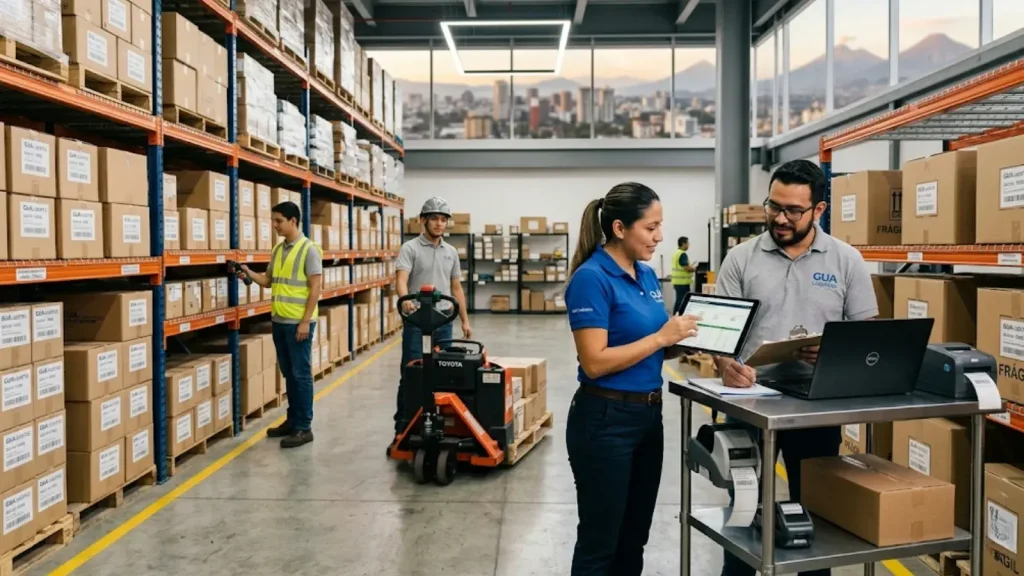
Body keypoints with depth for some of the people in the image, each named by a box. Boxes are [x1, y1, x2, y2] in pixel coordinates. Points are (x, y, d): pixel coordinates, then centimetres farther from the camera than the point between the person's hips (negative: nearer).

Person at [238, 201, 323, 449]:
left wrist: (306, 321, -17)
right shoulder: (278, 249, 12)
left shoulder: (309, 249, -11)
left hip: (299, 322, -8)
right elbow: (269, 281, 17)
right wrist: (249, 273, -2)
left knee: (301, 374, -2)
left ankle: (304, 427, 6)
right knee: (288, 373, 15)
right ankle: (292, 420, 26)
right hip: (279, 321, 8)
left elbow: (315, 288, -14)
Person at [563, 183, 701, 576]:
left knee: (634, 537, 19)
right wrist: (662, 337, -19)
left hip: (649, 415, 9)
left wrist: (685, 340, -2)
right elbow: (595, 362, -21)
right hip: (605, 420, -8)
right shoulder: (591, 278, -16)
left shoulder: (648, 275, 9)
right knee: (599, 541, 6)